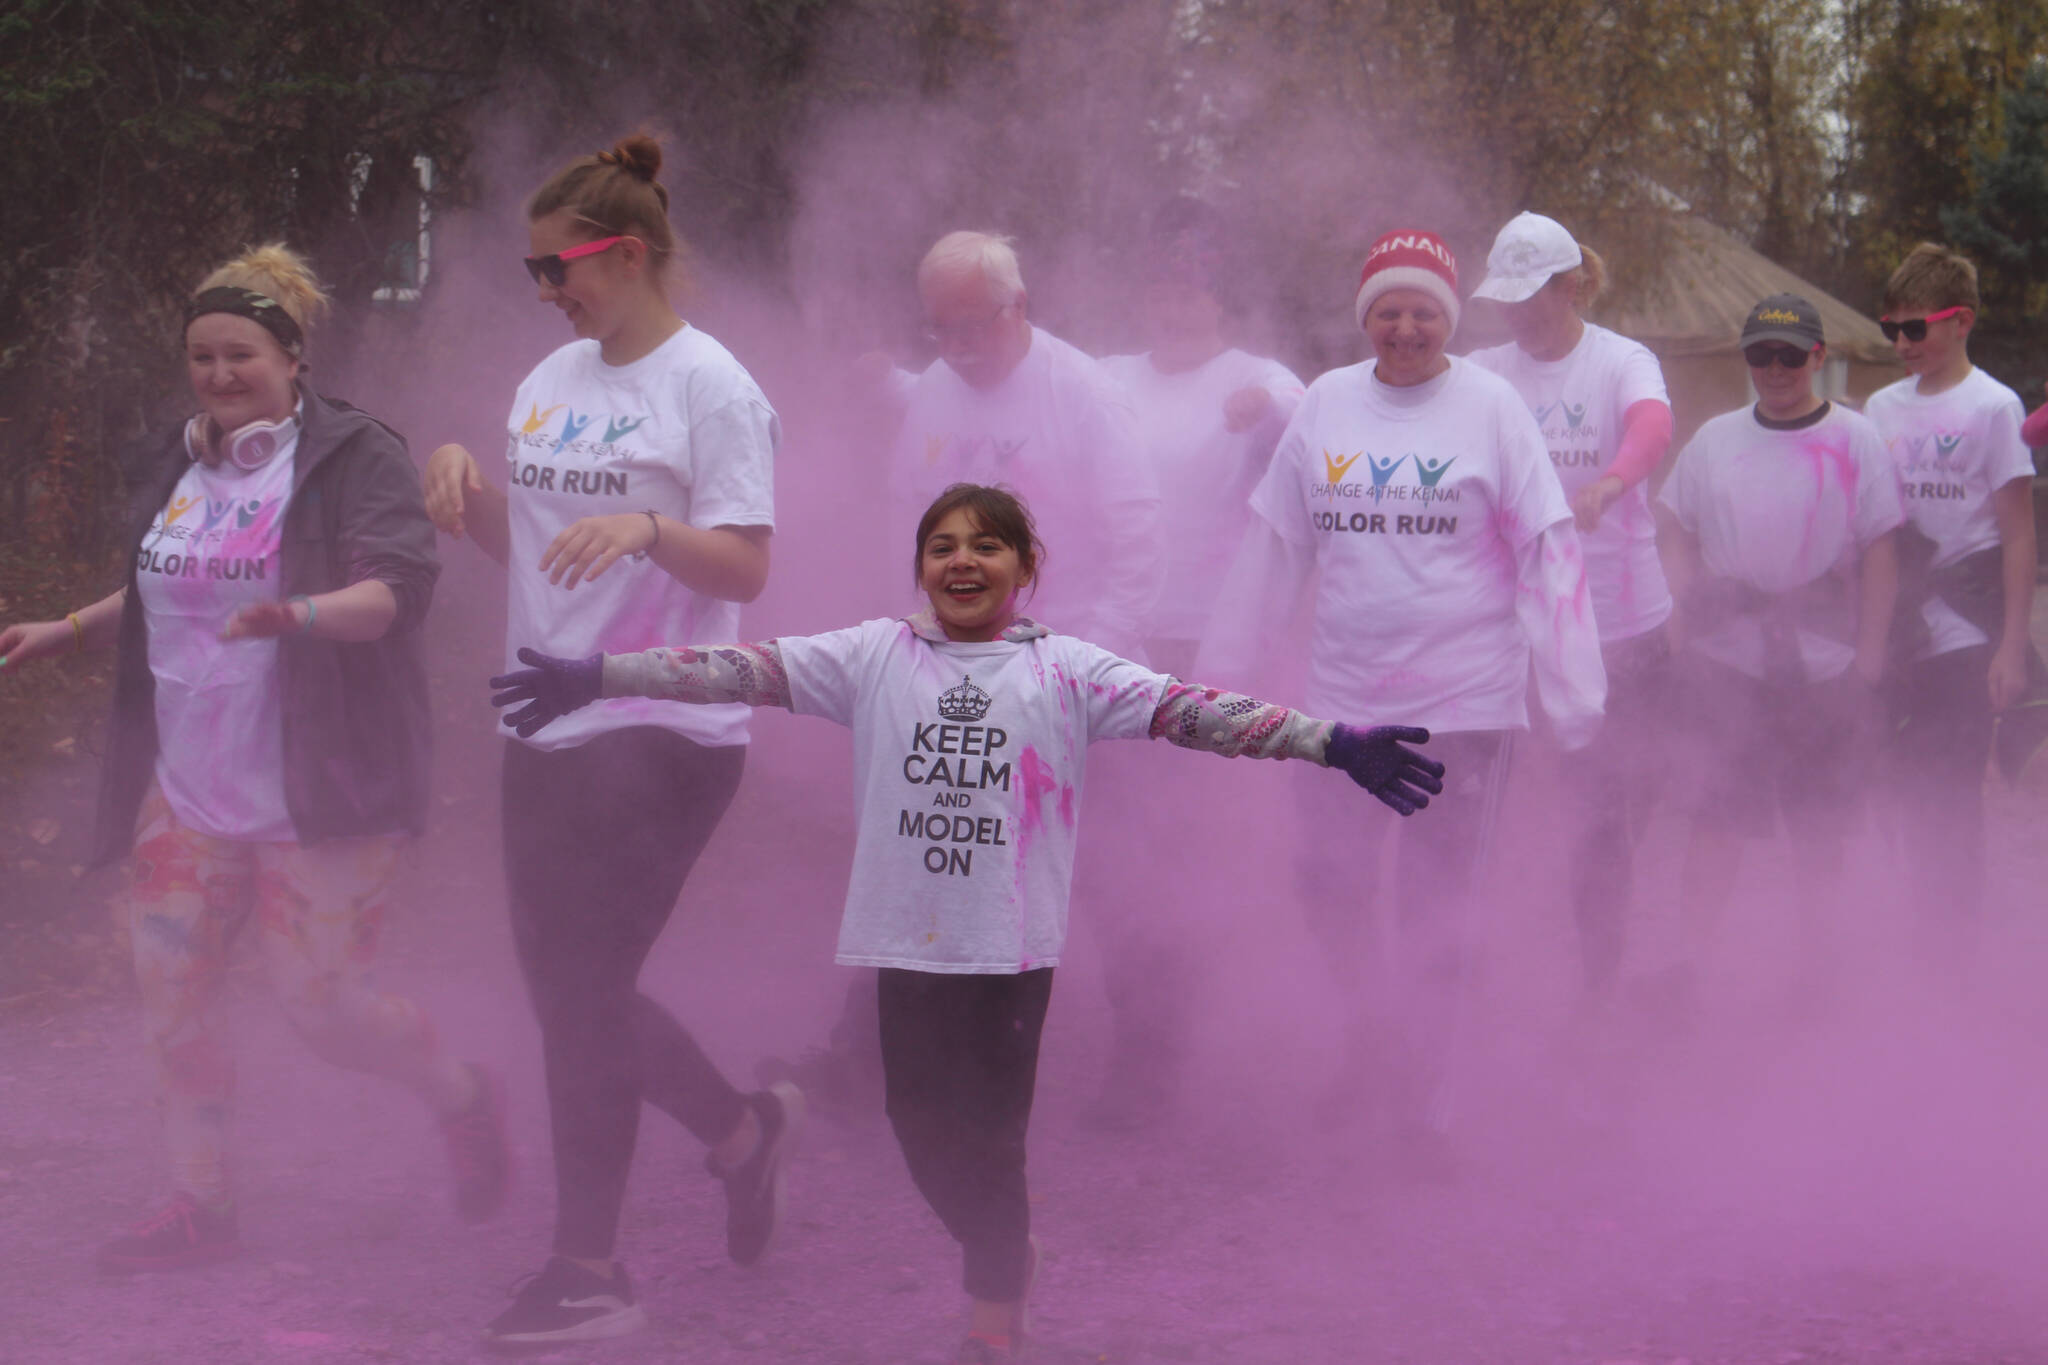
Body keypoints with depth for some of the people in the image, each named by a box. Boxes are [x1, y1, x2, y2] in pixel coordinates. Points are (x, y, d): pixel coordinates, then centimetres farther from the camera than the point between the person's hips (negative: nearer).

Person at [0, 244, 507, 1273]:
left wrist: (302, 615, -40)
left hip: (316, 794, -7)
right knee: (170, 994, 2)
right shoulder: (176, 465, 13)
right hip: (188, 791, 7)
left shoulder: (355, 456, -9)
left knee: (323, 1003, -6)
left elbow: (398, 591, -22)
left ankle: (463, 1100, 22)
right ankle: (199, 1205, 14)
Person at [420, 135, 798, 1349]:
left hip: (662, 735, -8)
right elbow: (513, 542, 18)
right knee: (570, 985, 11)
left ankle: (588, 1273, 6)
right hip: (551, 731, 8)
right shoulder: (554, 381, 13)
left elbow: (746, 569, -15)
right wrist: (463, 470, -1)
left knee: (583, 991, -6)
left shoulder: (711, 389, -9)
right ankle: (746, 1126, 33)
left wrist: (645, 528, -32)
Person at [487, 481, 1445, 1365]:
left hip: (1013, 945, -2)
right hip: (907, 937, 3)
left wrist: (1335, 744, -18)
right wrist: (599, 677, -9)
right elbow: (745, 672, -1)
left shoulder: (1067, 672, 1)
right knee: (922, 1126, 10)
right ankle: (1007, 1258, 37)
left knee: (990, 1135, 1)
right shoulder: (878, 658, 5)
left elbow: (1185, 711, -8)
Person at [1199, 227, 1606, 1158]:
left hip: (1465, 698, -3)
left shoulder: (1491, 408, -3)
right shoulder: (1326, 407, 5)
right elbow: (1274, 547, 11)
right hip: (1342, 695, 3)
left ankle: (1422, 1112, 18)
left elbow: (1547, 555, -4)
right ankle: (1369, 1042, 34)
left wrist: (1573, 694, -10)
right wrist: (1218, 668, 11)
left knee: (1435, 913, 4)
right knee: (1327, 885, 7)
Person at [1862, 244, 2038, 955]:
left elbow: (2018, 532, -6)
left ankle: (1959, 931, 7)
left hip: (1964, 635, -5)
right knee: (1913, 789, 7)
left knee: (1950, 790, -5)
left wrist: (2013, 645, -10)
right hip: (1896, 633, 5)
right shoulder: (1882, 408, 9)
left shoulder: (1993, 407, -5)